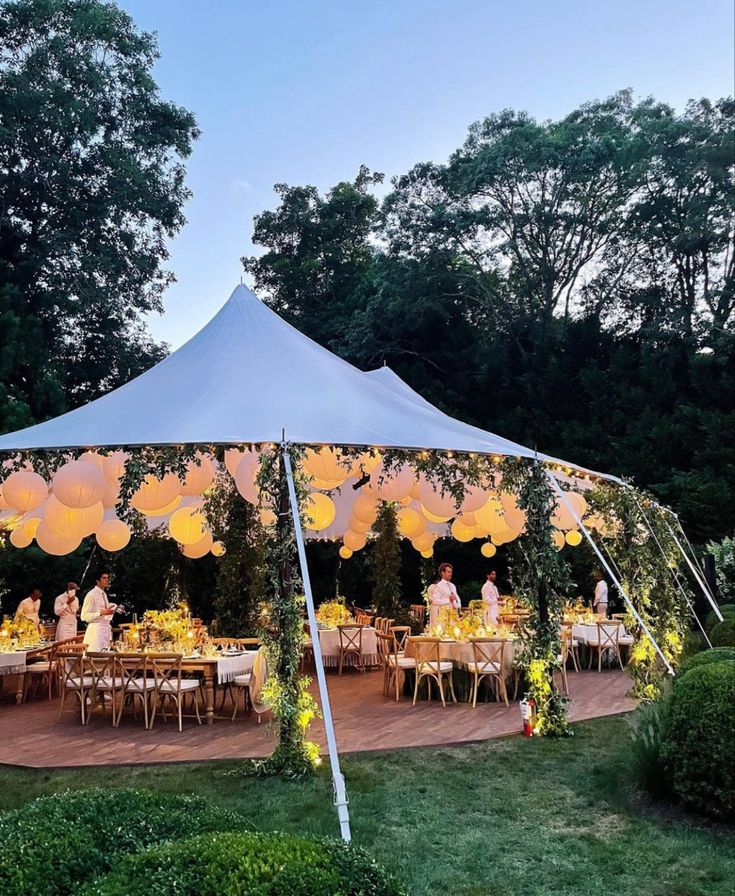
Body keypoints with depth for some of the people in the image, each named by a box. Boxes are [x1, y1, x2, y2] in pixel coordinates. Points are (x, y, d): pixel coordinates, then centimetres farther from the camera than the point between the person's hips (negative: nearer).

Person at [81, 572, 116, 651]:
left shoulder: (104, 594, 16)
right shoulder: (91, 594, -8)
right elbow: (84, 616, -13)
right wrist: (101, 613, -21)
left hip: (106, 630, 7)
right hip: (96, 630, -7)